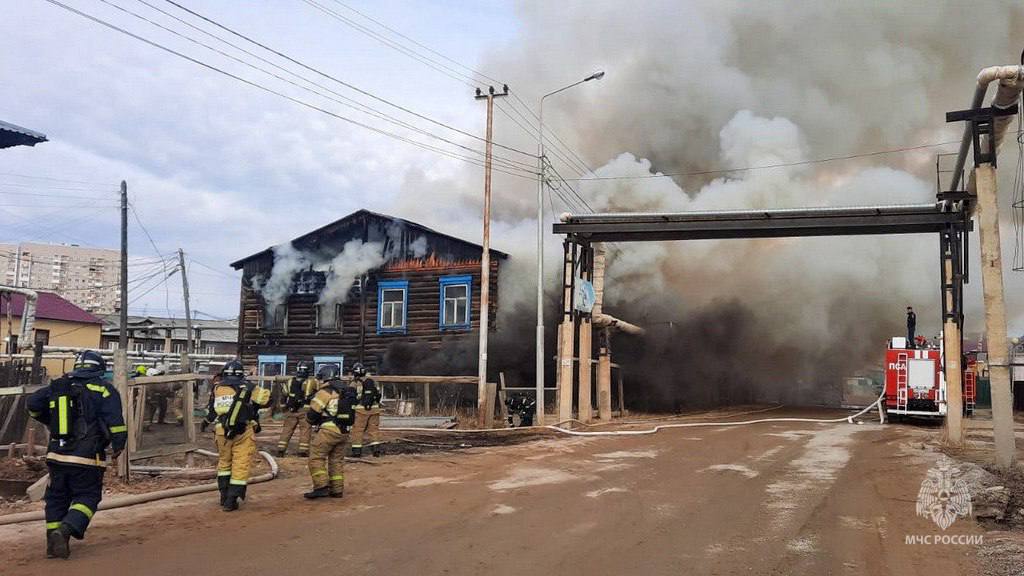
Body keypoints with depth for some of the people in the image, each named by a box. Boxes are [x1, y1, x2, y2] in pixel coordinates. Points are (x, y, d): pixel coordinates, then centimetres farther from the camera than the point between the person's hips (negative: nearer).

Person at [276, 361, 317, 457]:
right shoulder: (312, 382, -4)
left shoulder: (290, 382, 7)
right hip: (305, 410, -3)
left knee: (287, 429, 9)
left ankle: (281, 449, 8)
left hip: (291, 410, 3)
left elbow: (284, 396, 12)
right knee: (305, 430, 1)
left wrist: (285, 408, 20)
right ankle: (303, 450, -2)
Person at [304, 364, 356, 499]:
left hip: (328, 430, -8)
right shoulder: (348, 391, 14)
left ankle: (321, 487, -12)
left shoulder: (325, 392, -10)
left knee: (316, 458, -3)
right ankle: (337, 490, 16)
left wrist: (313, 421, 11)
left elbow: (312, 413, -10)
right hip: (343, 432, 8)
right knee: (337, 460, 14)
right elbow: (351, 414, 17)